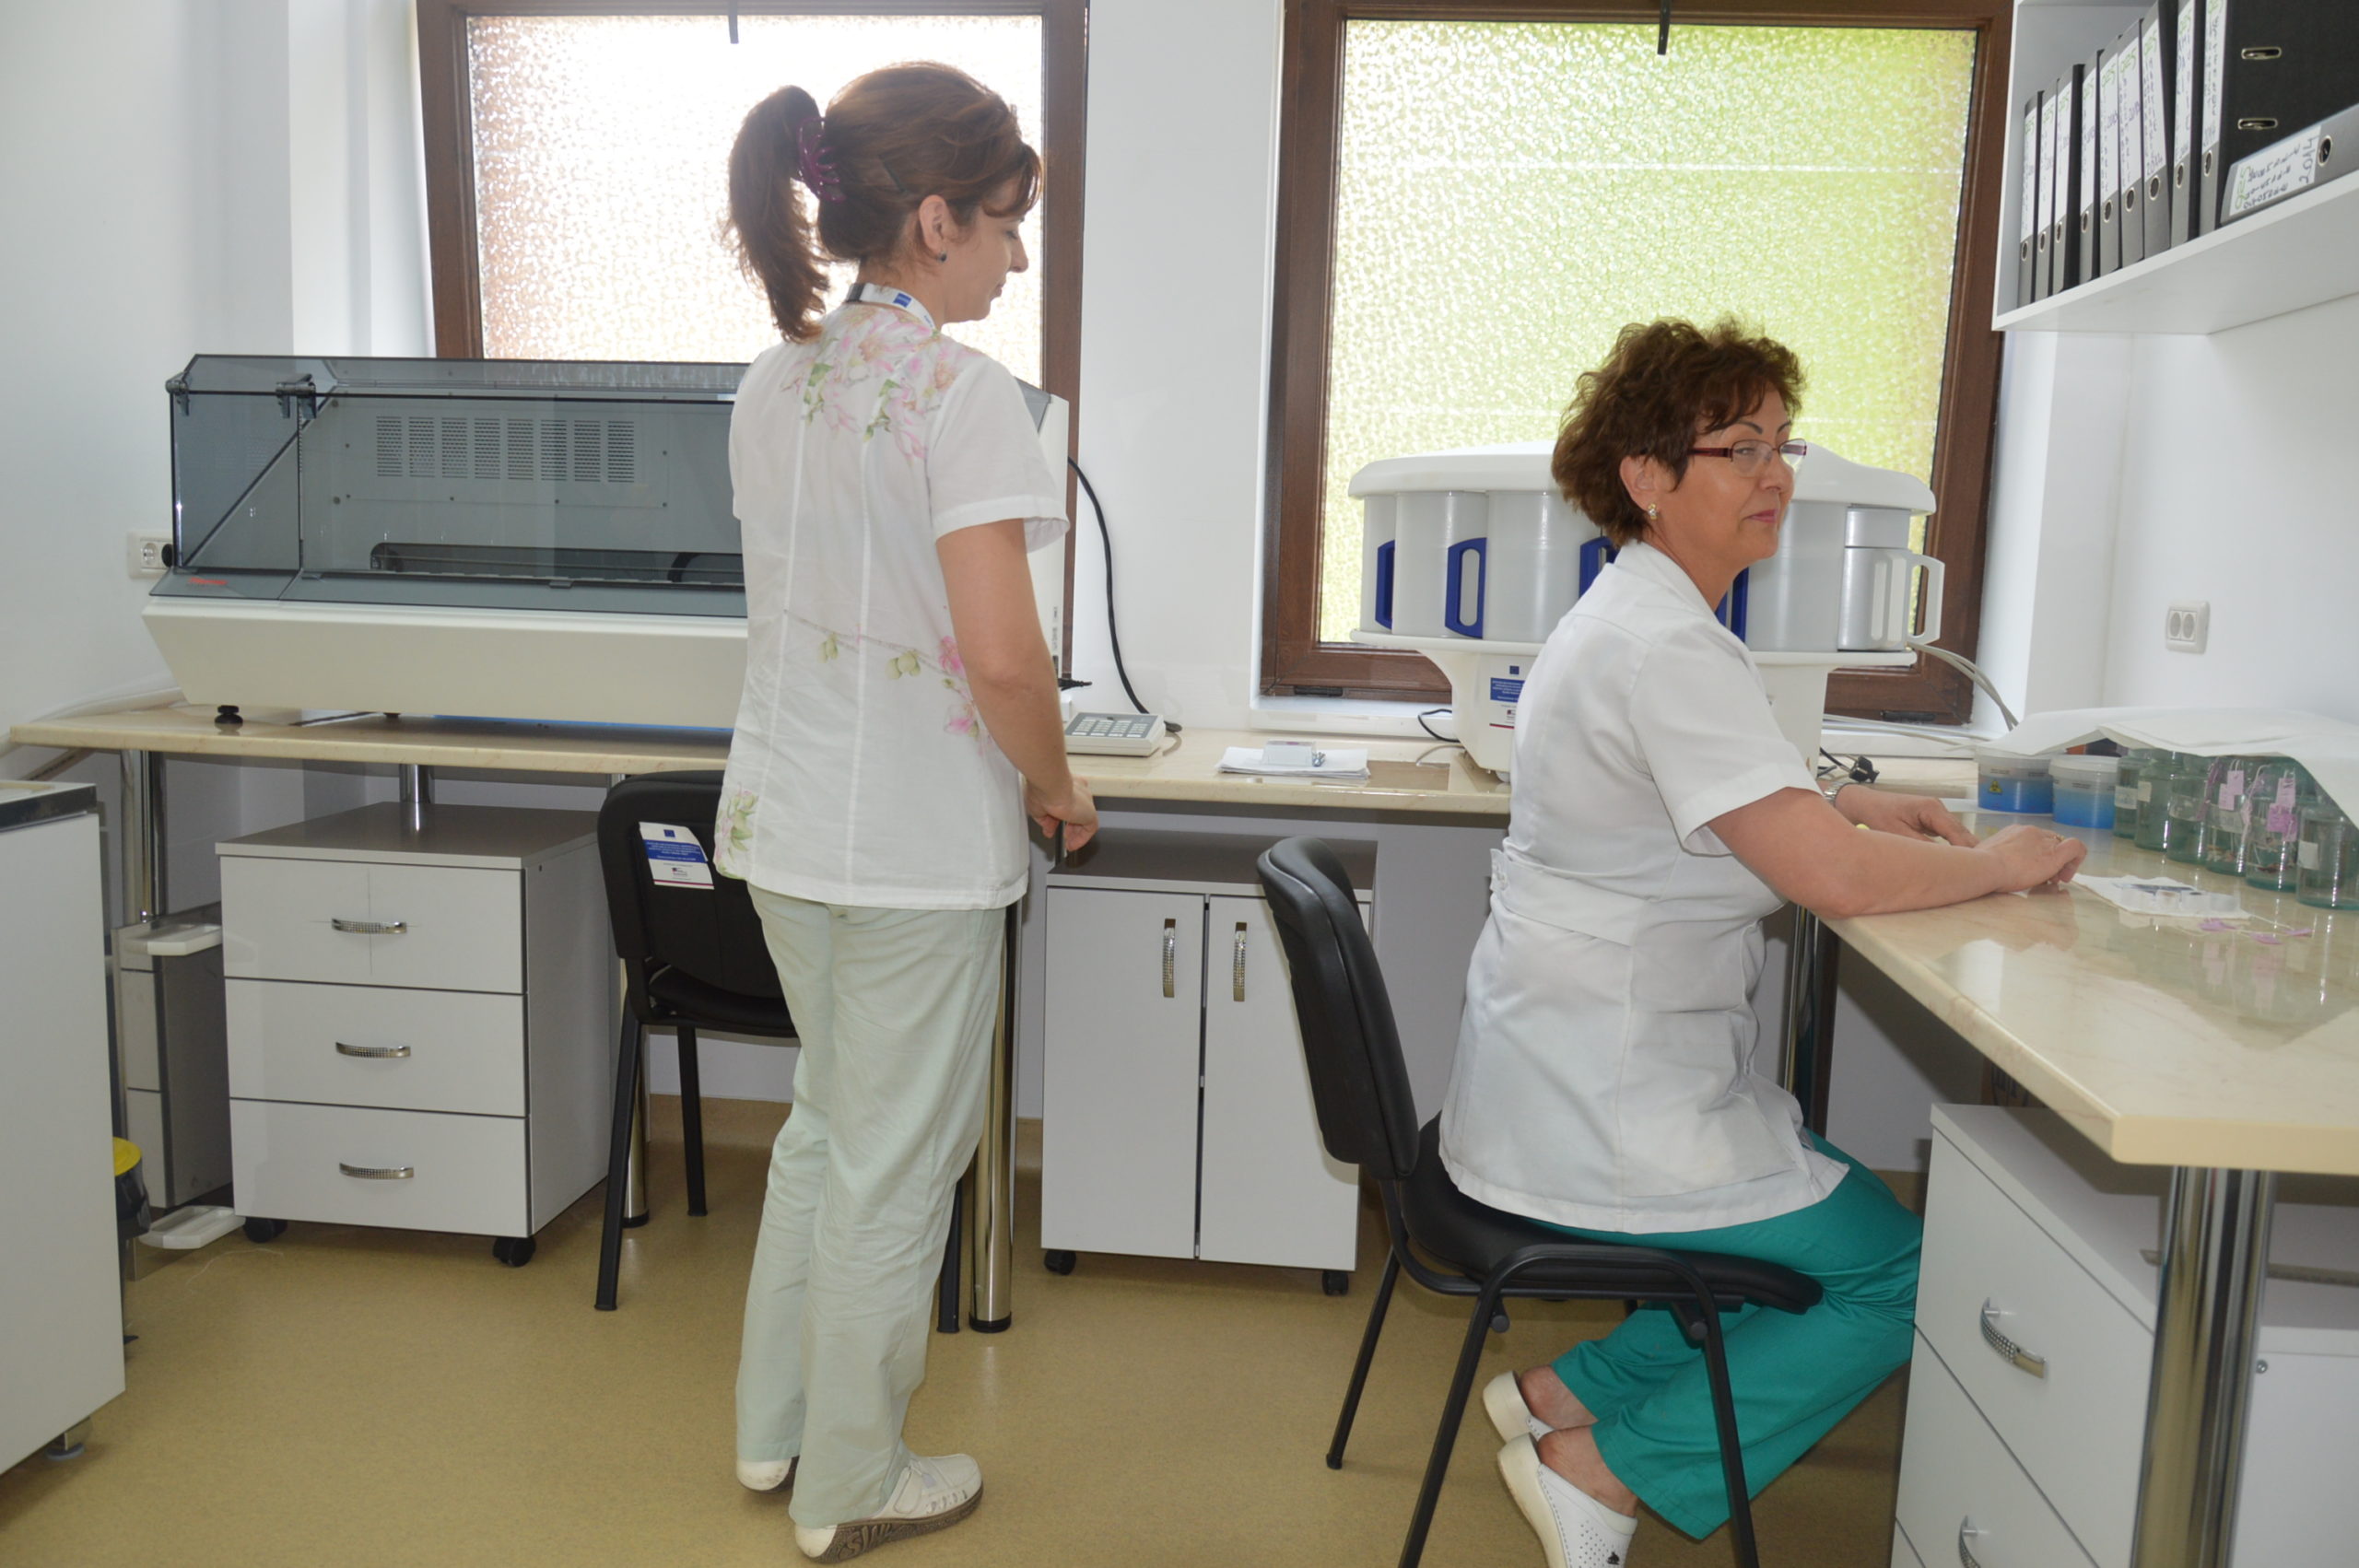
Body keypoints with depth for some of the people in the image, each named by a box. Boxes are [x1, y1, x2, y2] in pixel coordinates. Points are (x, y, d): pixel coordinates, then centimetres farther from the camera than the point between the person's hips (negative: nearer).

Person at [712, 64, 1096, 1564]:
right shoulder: (962, 391, -16)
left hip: (783, 821, 8)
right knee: (894, 1163, 9)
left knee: (830, 1121, 24)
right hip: (917, 846, -8)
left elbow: (810, 602, 12)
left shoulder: (773, 385, 8)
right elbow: (1001, 657, -22)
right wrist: (1058, 790, -4)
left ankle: (778, 1425, 40)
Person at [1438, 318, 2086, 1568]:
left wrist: (1840, 804, 7)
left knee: (1833, 1243, 17)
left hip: (1565, 1078, 10)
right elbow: (1835, 880, -25)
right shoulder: (1666, 649, -23)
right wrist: (1999, 864, -7)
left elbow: (1728, 810, 24)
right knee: (1900, 1276, 3)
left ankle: (1566, 1395, 20)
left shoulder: (1624, 616, 11)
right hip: (1603, 1116, -10)